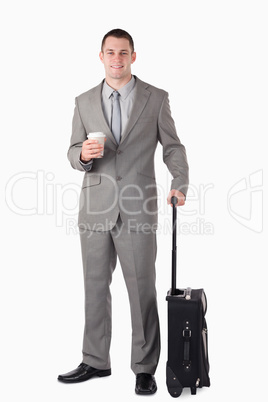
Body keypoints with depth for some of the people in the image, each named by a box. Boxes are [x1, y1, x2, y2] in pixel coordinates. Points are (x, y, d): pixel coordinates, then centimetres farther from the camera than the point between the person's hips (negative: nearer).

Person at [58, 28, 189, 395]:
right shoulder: (84, 102, 10)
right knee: (95, 286, 11)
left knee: (142, 288, 0)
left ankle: (145, 368, 13)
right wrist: (83, 154, -13)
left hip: (138, 209, -3)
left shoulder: (156, 99, 4)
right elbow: (73, 154, 11)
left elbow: (172, 146, 6)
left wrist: (180, 183, -11)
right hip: (95, 208, 3)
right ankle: (96, 361, 25)